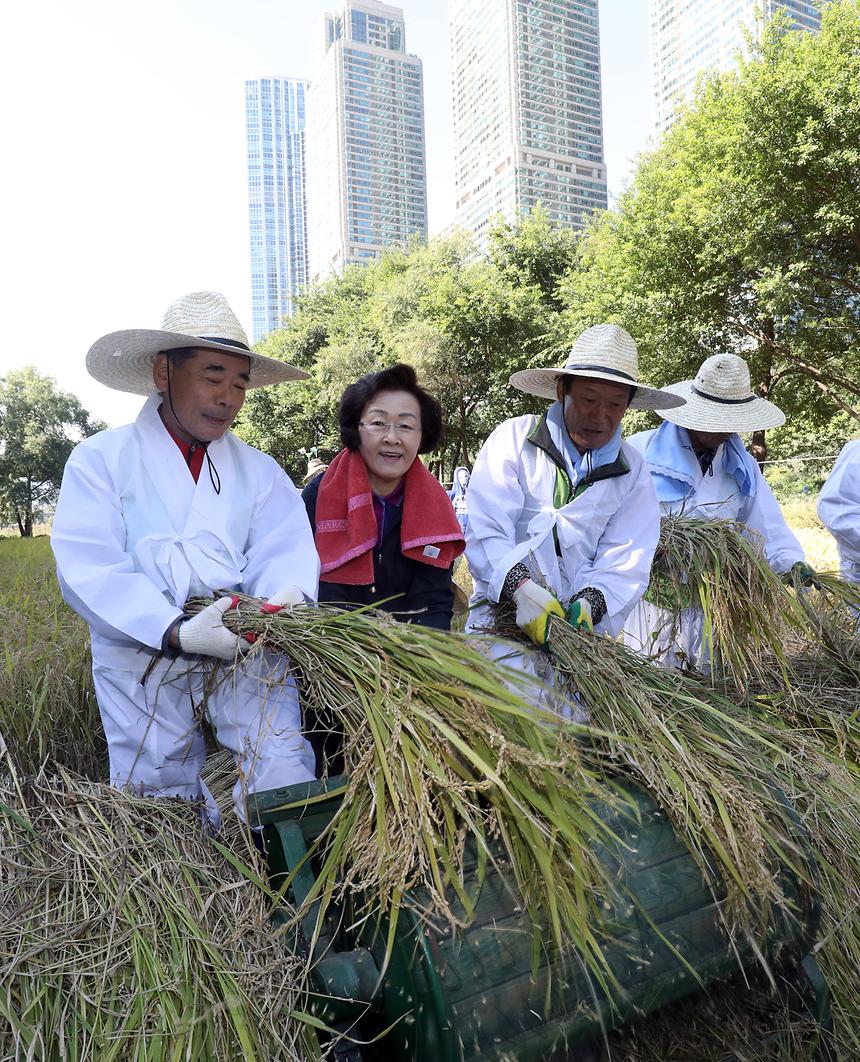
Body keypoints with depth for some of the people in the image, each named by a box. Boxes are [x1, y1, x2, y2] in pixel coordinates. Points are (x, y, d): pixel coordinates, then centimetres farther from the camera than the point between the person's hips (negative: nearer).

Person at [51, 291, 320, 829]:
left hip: (248, 647, 1)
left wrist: (286, 600, -23)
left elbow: (285, 553, 0)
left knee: (284, 779, -12)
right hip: (142, 655, -1)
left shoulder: (259, 470, 14)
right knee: (157, 789, 6)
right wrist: (176, 631, -22)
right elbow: (89, 570, -8)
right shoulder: (101, 458, 4)